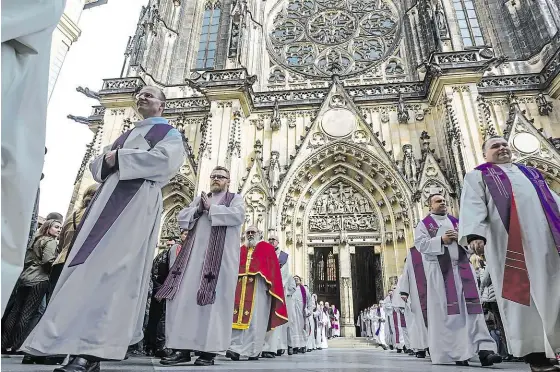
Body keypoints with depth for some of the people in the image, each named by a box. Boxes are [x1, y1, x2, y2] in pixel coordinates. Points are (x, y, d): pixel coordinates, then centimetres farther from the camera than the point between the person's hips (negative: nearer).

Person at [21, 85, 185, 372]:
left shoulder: (169, 132, 11)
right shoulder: (127, 134, 31)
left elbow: (165, 159, -12)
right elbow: (96, 165, 25)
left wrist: (119, 157, -6)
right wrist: (106, 161, 1)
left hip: (138, 200, -7)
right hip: (108, 200, 8)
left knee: (112, 267, -18)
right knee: (89, 265, 0)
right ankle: (86, 344, 3)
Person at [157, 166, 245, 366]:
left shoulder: (235, 198, 11)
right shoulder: (200, 198, 25)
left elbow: (238, 216, -10)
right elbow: (181, 217, 16)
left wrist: (211, 208, -7)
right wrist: (198, 209, -2)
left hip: (220, 257, -4)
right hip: (194, 255, 5)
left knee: (214, 301, -6)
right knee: (185, 298, -2)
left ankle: (209, 350, 0)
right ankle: (182, 348, 5)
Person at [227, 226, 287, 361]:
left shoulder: (267, 248, 9)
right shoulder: (241, 250, 22)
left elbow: (273, 267, 1)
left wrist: (269, 285, -10)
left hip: (258, 286, -4)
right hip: (241, 286, 4)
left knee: (255, 318, -5)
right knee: (238, 316, -5)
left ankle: (253, 350, 0)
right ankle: (236, 348, -5)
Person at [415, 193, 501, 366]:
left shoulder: (457, 221, 21)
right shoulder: (424, 224, 7)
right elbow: (420, 244, -6)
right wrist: (441, 240, -15)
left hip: (462, 268, 4)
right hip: (440, 271, -4)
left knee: (471, 307, -5)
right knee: (447, 312, -1)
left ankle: (483, 348, -8)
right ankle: (454, 351, 5)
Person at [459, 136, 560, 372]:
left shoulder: (531, 172, 29)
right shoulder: (478, 176, 12)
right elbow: (473, 205, -5)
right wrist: (475, 234, -23)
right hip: (511, 241, -5)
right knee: (522, 295, -5)